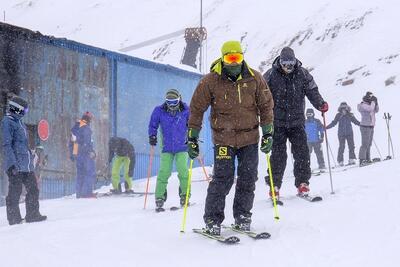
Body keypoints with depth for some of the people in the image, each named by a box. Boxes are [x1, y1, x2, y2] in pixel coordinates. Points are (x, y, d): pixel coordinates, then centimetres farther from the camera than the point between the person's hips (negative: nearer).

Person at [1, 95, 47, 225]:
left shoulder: (20, 122, 19)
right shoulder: (7, 122, -8)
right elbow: (7, 145, -15)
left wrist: (31, 157, 23)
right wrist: (12, 163, -21)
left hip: (27, 164, 9)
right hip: (16, 165, -8)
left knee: (33, 189, 8)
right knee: (15, 191, -2)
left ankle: (32, 214, 17)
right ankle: (14, 217, 6)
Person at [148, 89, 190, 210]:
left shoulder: (185, 111, -3)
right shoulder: (159, 111, -3)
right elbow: (153, 125, 9)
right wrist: (152, 136, -5)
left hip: (182, 147, 0)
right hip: (166, 148, 0)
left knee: (183, 170, -11)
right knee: (164, 171, -11)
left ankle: (185, 195, 6)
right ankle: (159, 197, -2)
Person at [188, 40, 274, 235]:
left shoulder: (254, 78, -1)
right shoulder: (211, 81, -8)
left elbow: (266, 105, 8)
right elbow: (197, 108, -1)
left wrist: (268, 133, 5)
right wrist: (192, 138, -2)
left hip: (250, 138, 3)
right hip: (223, 138, -3)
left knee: (248, 179, 6)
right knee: (223, 179, -7)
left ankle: (242, 218, 21)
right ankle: (212, 220, 6)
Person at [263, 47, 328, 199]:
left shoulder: (303, 75, 2)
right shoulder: (271, 75, -3)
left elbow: (312, 91, 3)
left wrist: (320, 104, -14)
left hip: (297, 121, 2)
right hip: (277, 122, -2)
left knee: (302, 153, -2)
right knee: (278, 155, -2)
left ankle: (302, 183, 8)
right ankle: (274, 186, 7)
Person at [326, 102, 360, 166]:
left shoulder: (350, 115, 5)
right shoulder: (338, 115, 1)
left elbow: (355, 121, 16)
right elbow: (333, 123, 2)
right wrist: (326, 127, -7)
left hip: (349, 133, 2)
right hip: (341, 133, -2)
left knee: (351, 146, -2)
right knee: (341, 147, -5)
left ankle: (352, 159, 6)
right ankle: (340, 161, 1)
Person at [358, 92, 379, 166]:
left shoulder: (369, 104, 14)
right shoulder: (363, 105, -12)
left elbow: (376, 110, 16)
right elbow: (370, 109, -27)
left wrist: (376, 103, 4)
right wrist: (373, 102, -14)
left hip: (371, 126, 10)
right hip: (365, 126, -10)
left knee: (369, 144, 12)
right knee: (365, 144, -12)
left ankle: (367, 159, 17)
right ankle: (362, 160, -13)